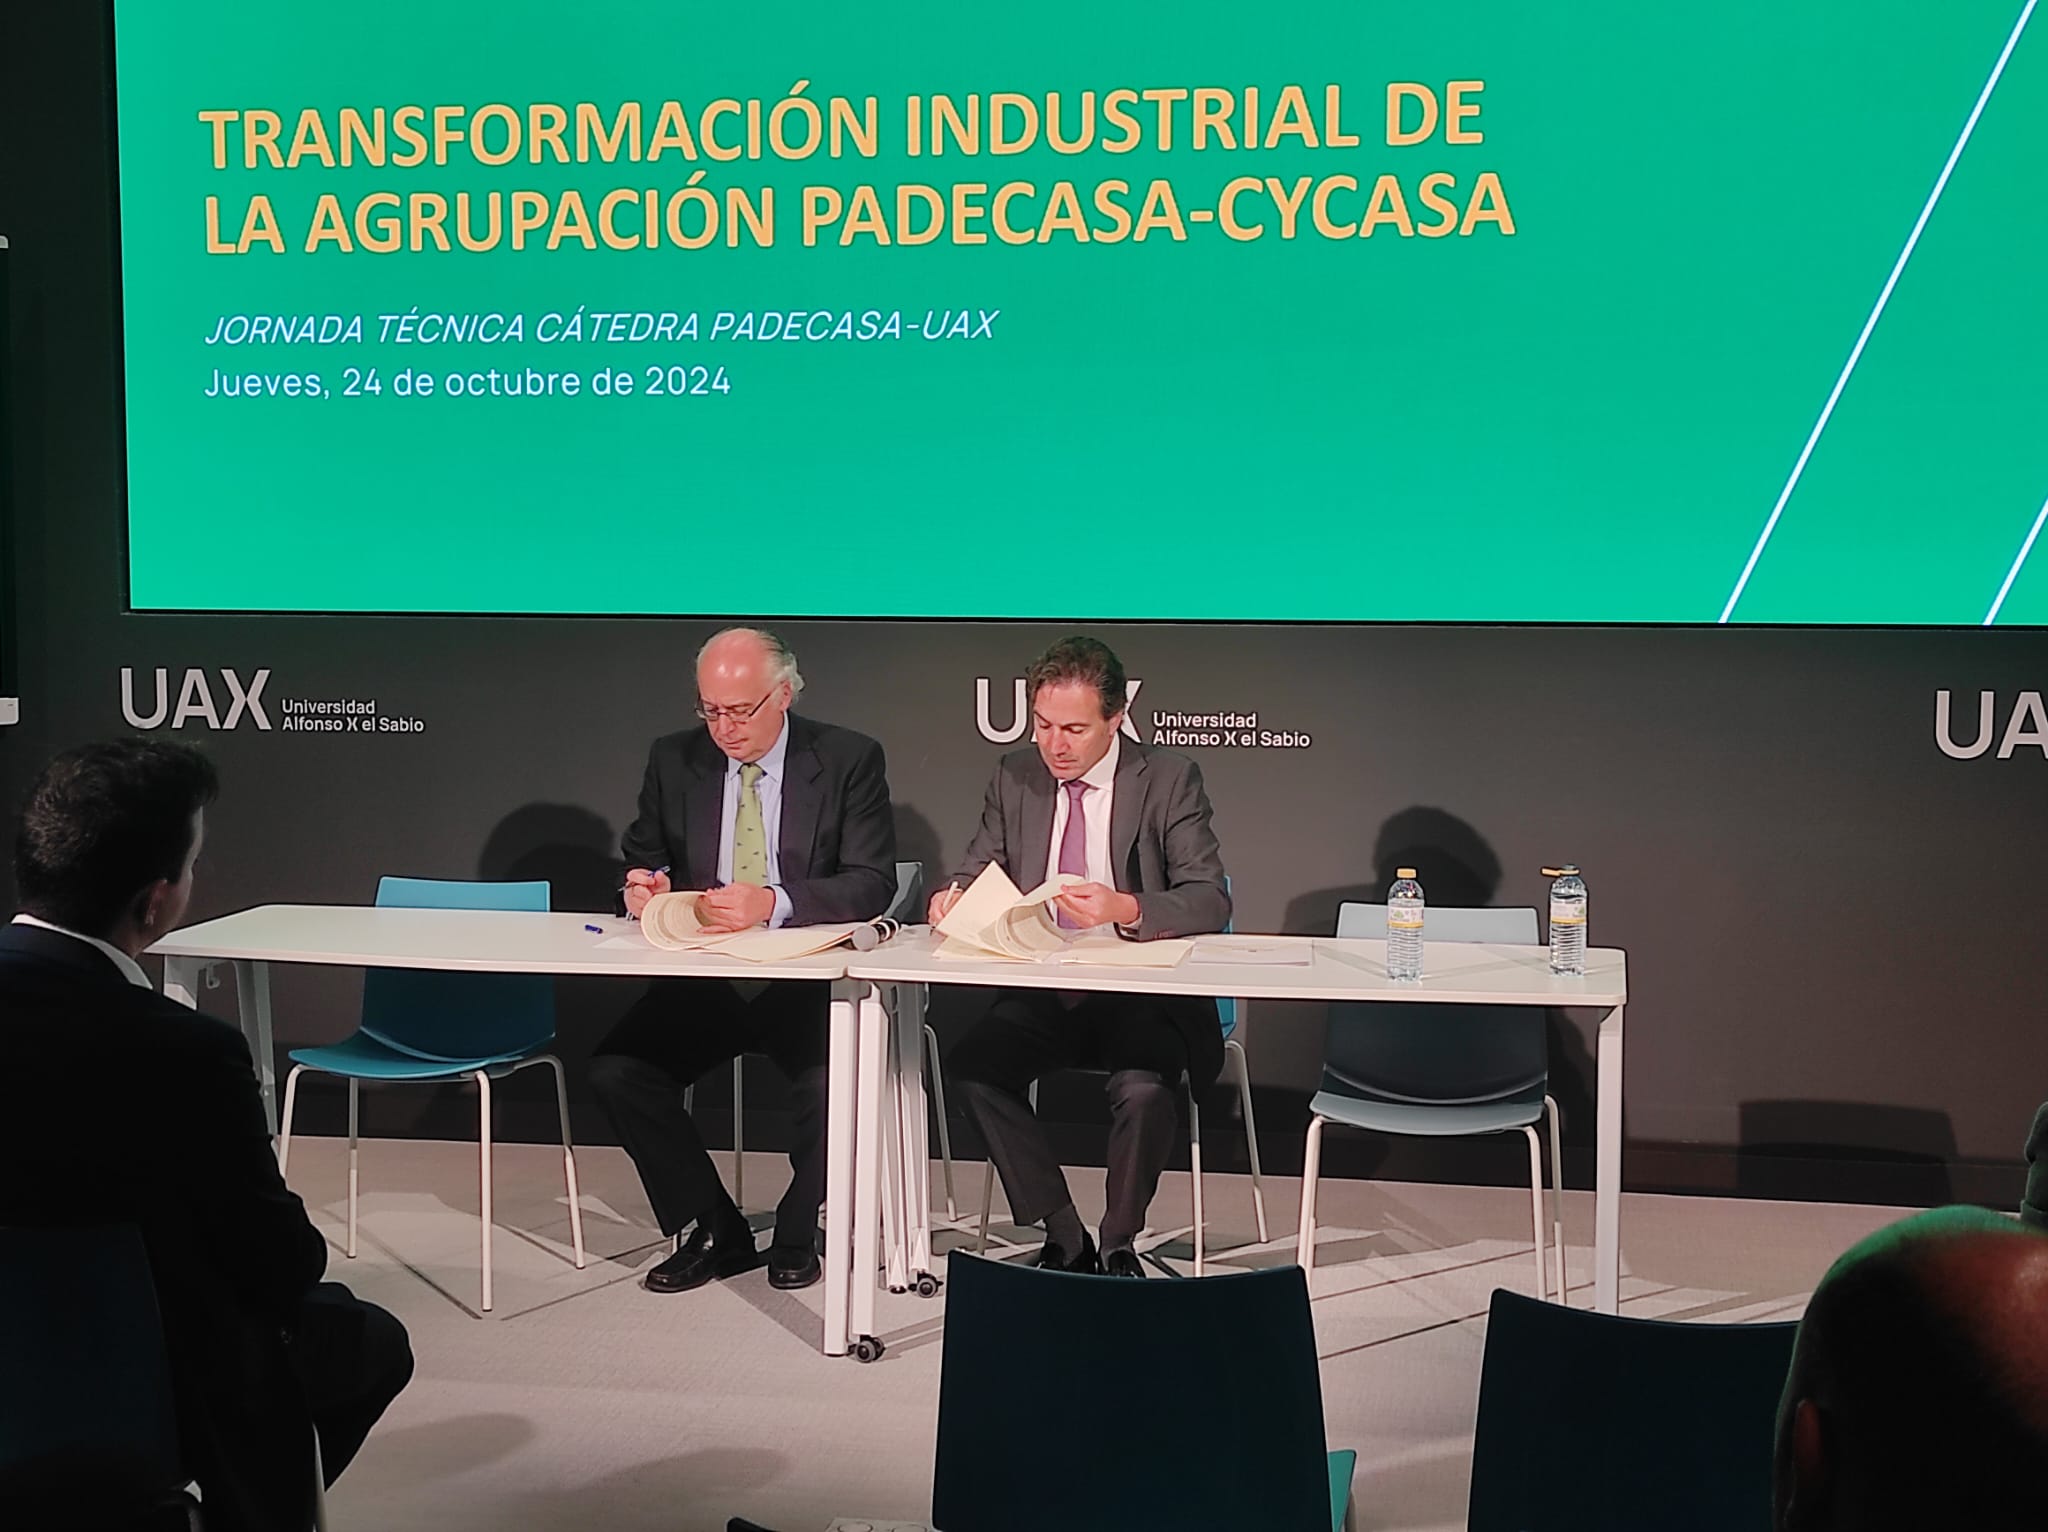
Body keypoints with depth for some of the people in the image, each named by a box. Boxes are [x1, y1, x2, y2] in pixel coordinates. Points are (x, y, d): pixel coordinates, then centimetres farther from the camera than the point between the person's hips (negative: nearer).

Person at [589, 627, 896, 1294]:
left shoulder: (849, 760, -4)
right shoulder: (673, 761, 7)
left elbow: (872, 885, -13)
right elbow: (642, 865, 15)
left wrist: (773, 904, -28)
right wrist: (641, 889, -11)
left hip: (808, 980, -3)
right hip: (702, 978, 4)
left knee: (830, 1081, -31)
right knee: (615, 1070, -19)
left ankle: (795, 1235, 1)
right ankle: (715, 1232, 1)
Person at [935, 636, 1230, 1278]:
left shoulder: (1170, 779, -4)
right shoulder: (1014, 777, 8)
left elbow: (1211, 901, -12)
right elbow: (979, 871, 10)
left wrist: (1126, 909, -30)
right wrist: (954, 896, -15)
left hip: (1140, 993, -4)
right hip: (1039, 991, 4)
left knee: (1144, 1088, -32)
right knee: (972, 1068, -24)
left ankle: (1119, 1245, -4)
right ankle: (1064, 1240, -8)